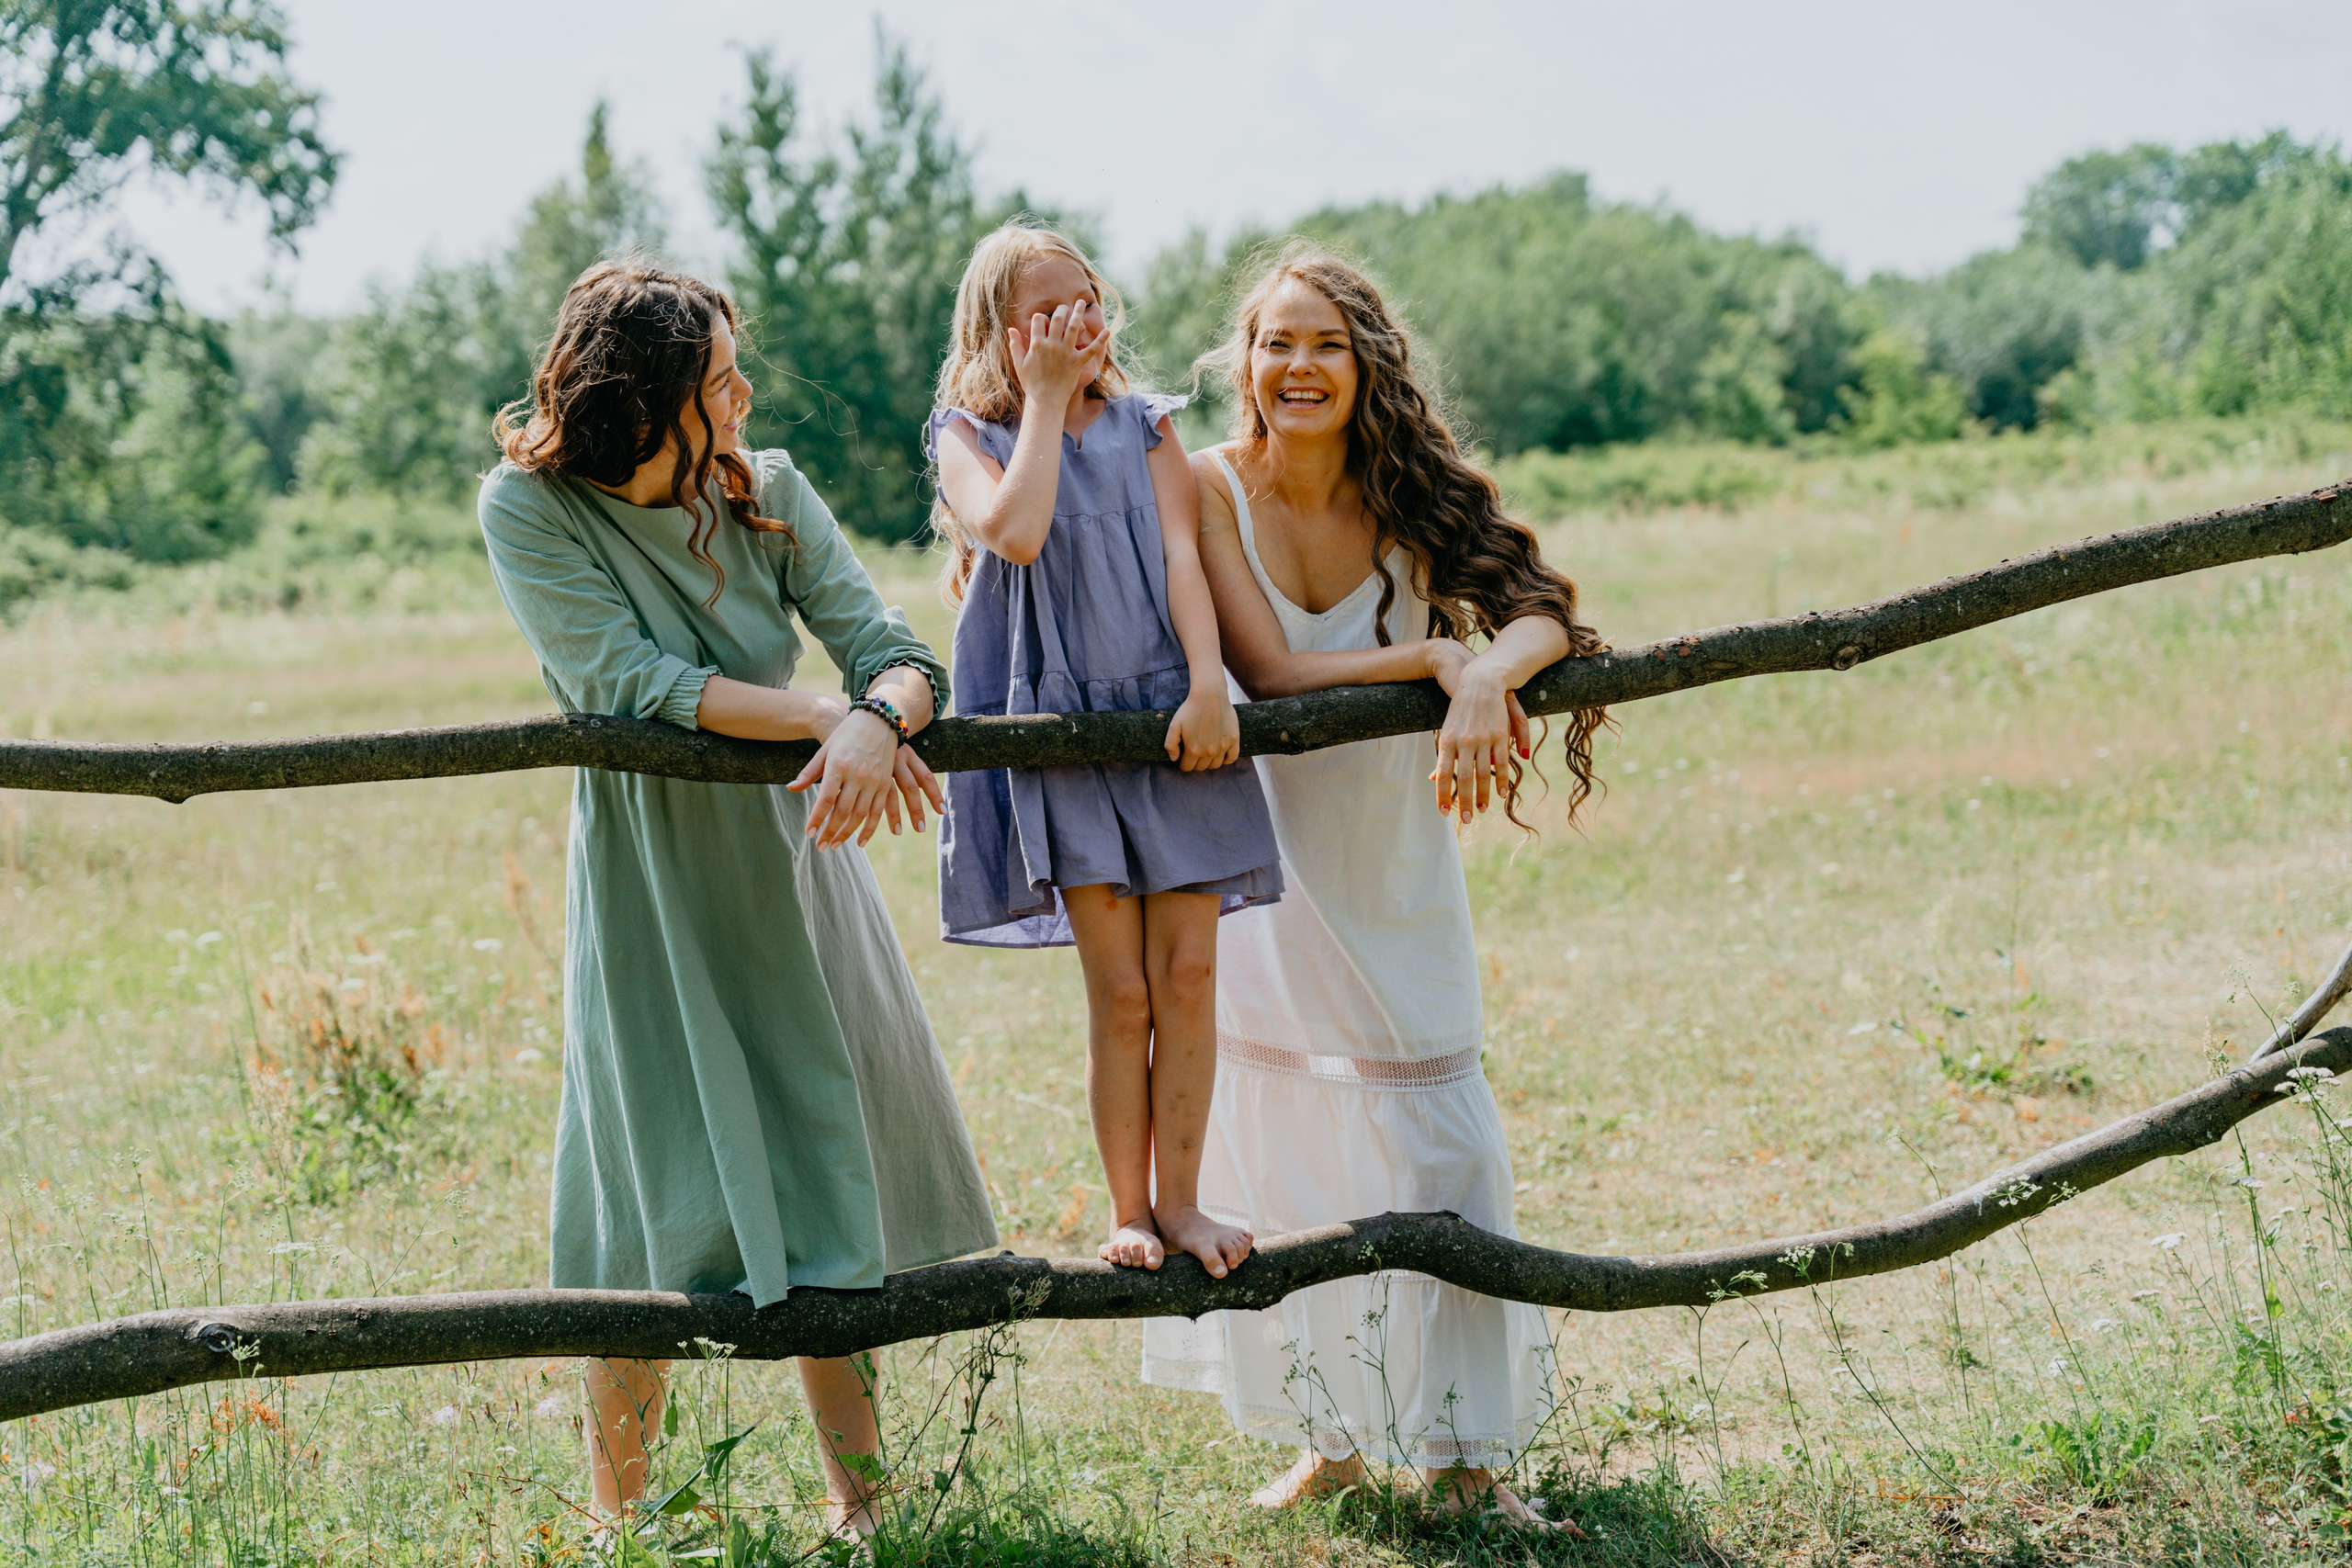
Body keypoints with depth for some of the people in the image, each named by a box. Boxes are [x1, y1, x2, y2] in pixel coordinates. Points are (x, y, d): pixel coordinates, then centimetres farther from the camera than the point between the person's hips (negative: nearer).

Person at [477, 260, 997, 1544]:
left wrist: (876, 720, -33)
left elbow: (894, 650, -10)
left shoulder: (766, 493, -2)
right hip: (648, 879, -3)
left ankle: (857, 1506, 18)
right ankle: (613, 1521, 17)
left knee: (829, 1189, 7)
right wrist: (827, 720, -27)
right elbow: (630, 680, -21)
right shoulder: (530, 507, -12)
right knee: (657, 1213, 0)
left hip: (789, 858, 3)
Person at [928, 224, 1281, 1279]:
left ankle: (1178, 1199, 12)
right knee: (1120, 988, -3)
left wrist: (1208, 685, -14)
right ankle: (1128, 1213, 9)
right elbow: (1015, 531, -16)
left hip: (1172, 717, 2)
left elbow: (1182, 554, 0)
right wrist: (1045, 400, -7)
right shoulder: (971, 437, 5)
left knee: (1187, 972, 0)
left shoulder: (1146, 428, 12)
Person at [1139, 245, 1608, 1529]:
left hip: (1395, 864, 1)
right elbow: (1267, 674, -22)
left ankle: (1463, 1450, 12)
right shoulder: (1209, 489, -13)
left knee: (1442, 1153, 0)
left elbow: (1540, 610, -19)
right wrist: (1438, 656, -29)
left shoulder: (1409, 494, -8)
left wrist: (1481, 676, -40)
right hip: (1264, 869, -1)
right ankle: (1328, 1434, 23)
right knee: (1279, 1151, 7)